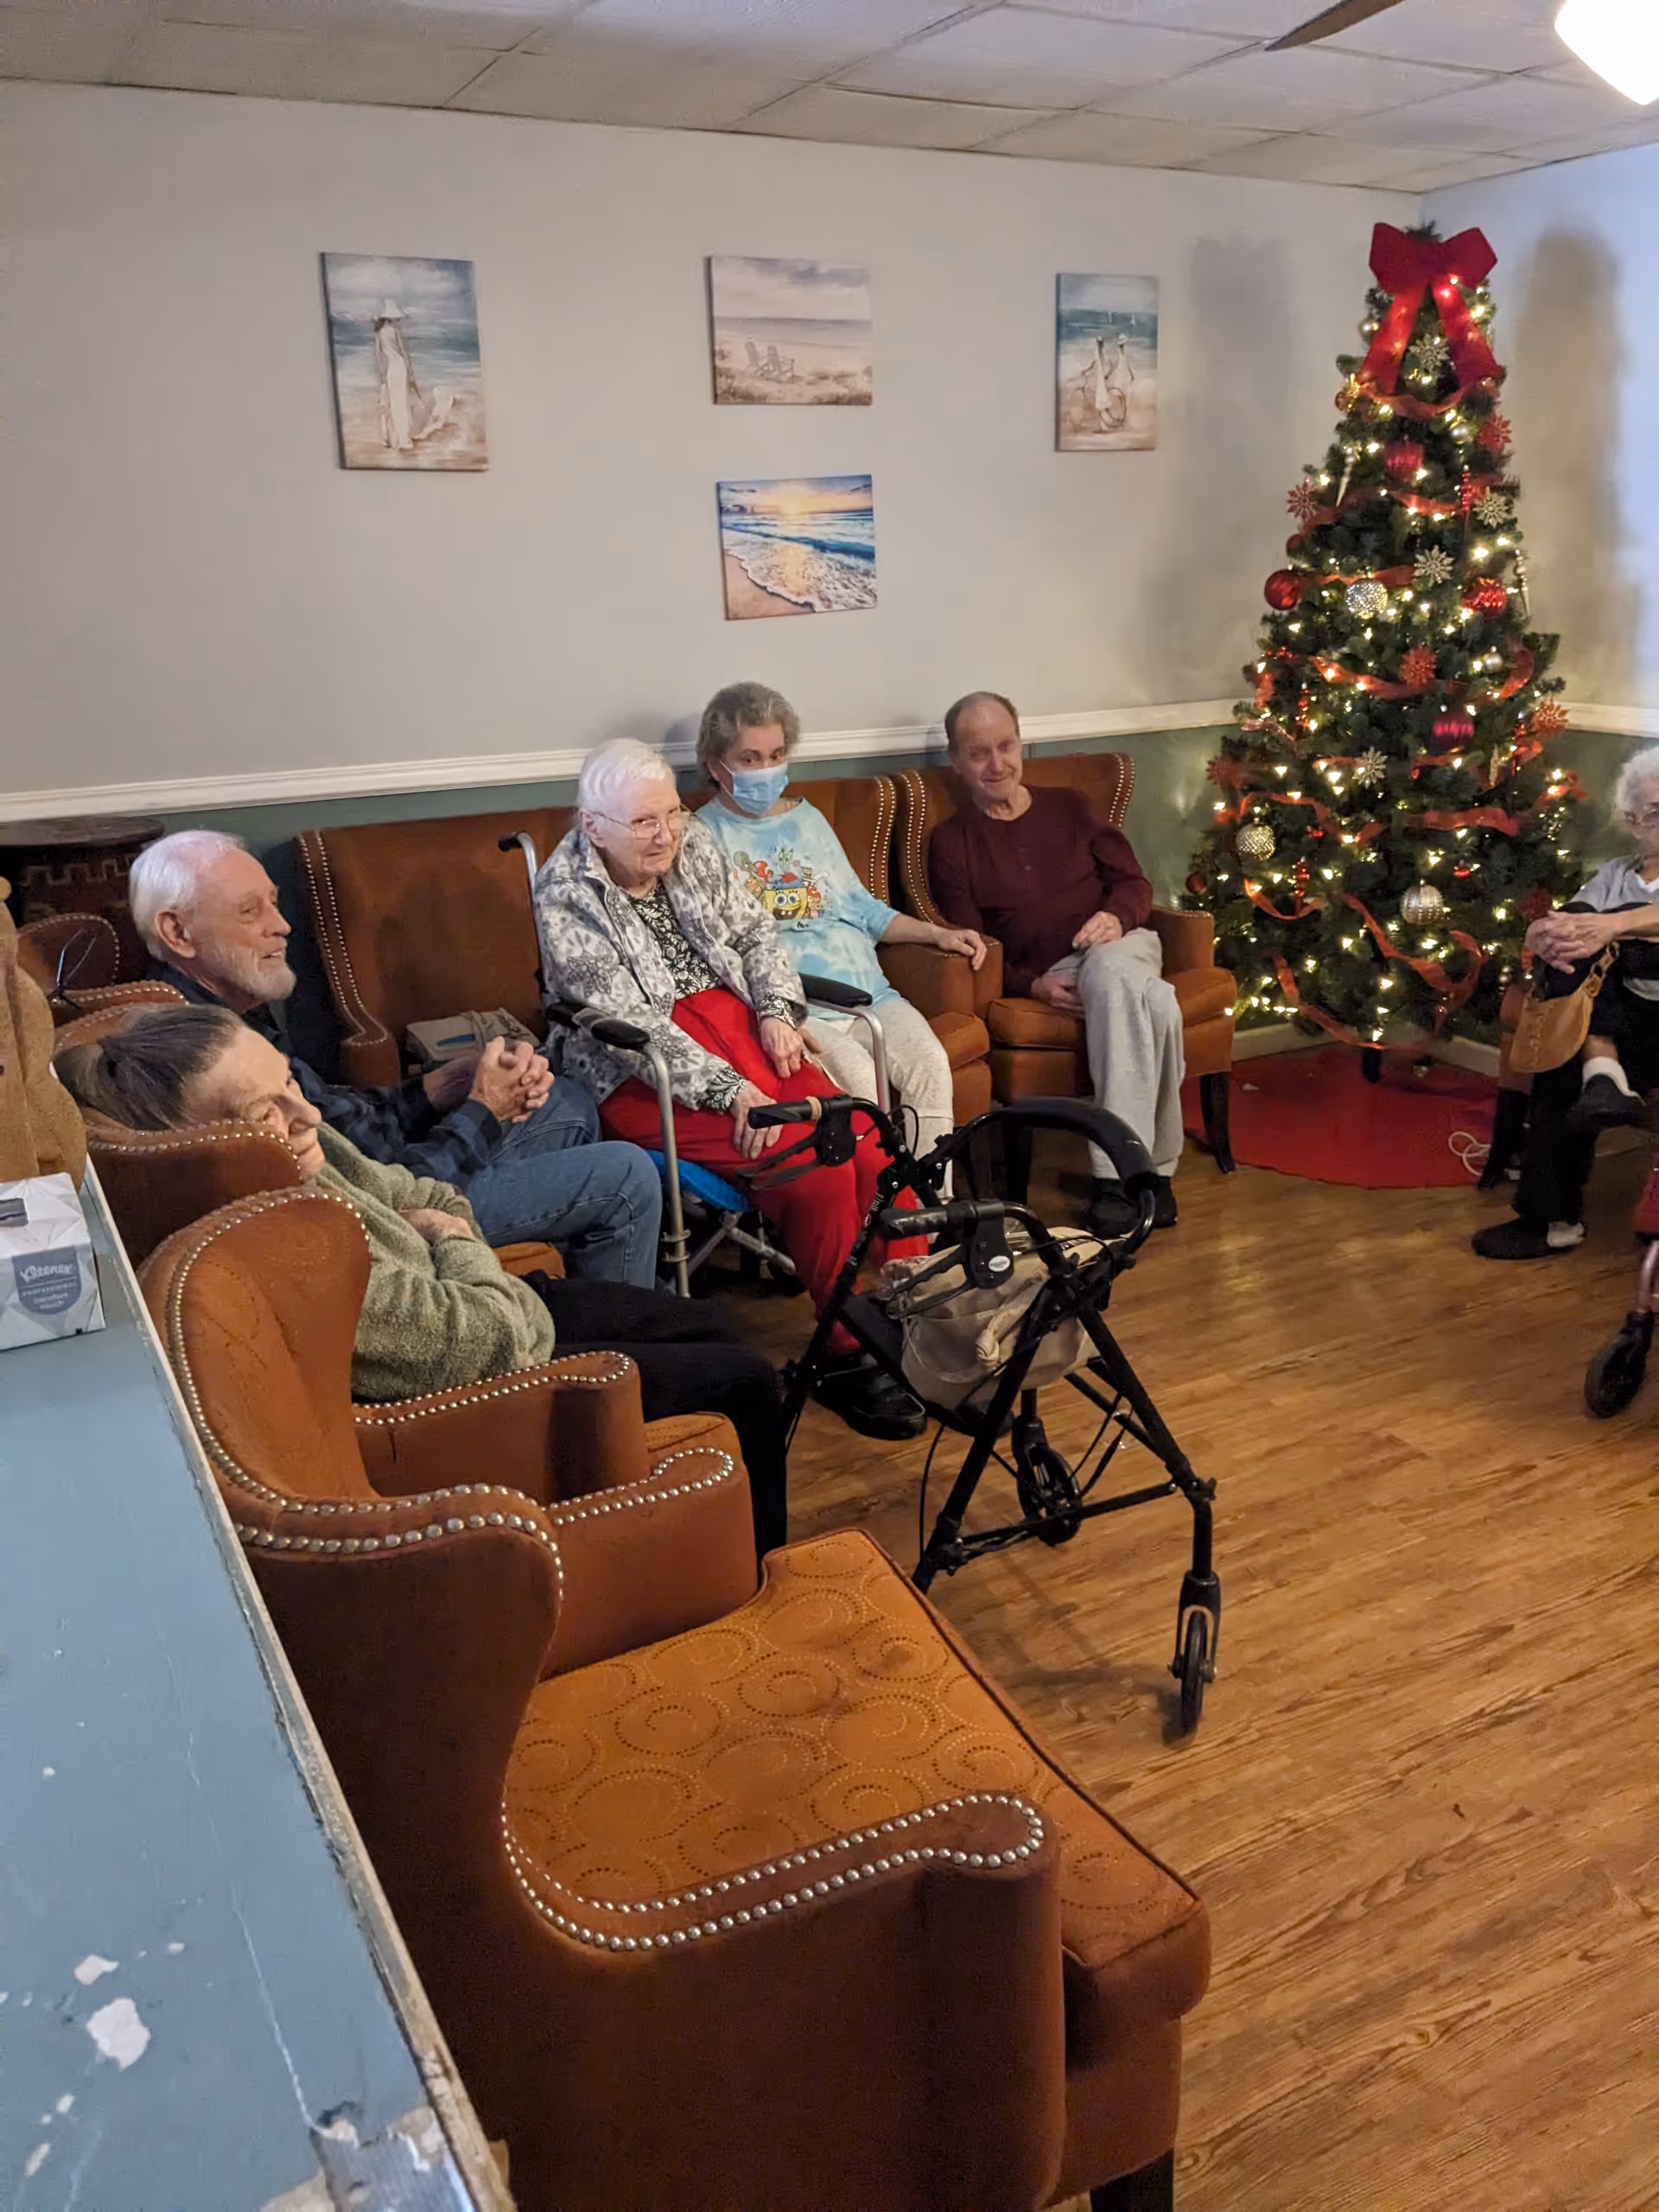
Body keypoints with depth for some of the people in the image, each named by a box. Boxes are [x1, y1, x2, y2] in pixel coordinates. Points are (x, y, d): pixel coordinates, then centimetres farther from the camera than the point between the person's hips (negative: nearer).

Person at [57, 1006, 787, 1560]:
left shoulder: (287, 1154, -11)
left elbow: (412, 1193, 9)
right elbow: (487, 1340, -30)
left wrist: (442, 1218, -13)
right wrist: (459, 1244, -11)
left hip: (452, 1306, 9)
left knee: (708, 1327, 19)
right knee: (745, 1381, 1)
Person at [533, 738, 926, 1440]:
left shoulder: (695, 847, 8)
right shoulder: (567, 897, -11)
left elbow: (754, 934, 17)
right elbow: (627, 1021, -17)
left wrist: (777, 1012, -2)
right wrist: (731, 1091, -23)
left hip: (738, 1031, 6)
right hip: (642, 1073, -6)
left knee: (872, 1149, -18)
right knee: (814, 1169, -25)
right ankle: (847, 1359, -9)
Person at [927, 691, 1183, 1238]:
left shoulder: (1068, 806, 20)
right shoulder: (952, 842, 12)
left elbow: (1133, 882, 16)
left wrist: (1116, 916, -9)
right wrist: (1032, 984, -14)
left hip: (1120, 945, 2)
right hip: (1048, 975, -2)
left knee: (1109, 969, -38)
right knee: (1154, 1004, -36)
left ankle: (1119, 1177, -35)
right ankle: (1153, 1169, -33)